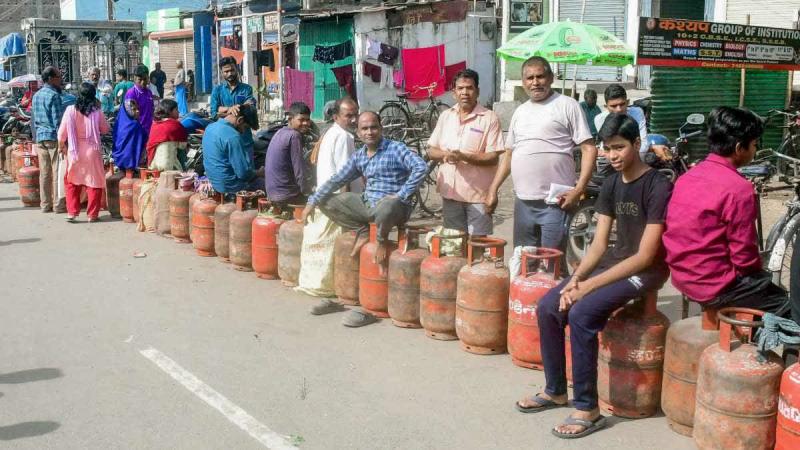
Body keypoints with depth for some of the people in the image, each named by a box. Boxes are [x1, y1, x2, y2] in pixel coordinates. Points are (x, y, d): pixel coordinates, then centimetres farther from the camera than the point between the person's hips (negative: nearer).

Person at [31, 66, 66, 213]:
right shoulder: (54, 95, -11)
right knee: (57, 172, -3)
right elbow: (58, 120, -15)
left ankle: (45, 204, 12)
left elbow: (35, 119, 18)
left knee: (44, 172, 9)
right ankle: (59, 204, 0)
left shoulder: (36, 95, 14)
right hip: (53, 137, -8)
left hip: (40, 137, 8)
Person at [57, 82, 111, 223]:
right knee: (94, 183, 9)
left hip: (74, 151, 1)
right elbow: (105, 129, 7)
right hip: (92, 151, -1)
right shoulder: (97, 111, -8)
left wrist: (62, 146, 14)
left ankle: (72, 212, 12)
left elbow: (62, 133, -2)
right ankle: (92, 214, 10)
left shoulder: (70, 110, -7)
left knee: (73, 183, 15)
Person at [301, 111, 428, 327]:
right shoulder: (359, 156, 12)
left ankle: (381, 240, -10)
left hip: (394, 207, -6)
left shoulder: (395, 149, -7)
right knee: (327, 202, 4)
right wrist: (312, 202, 11)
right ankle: (362, 232, 1)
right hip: (367, 205, 7)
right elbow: (336, 180, 16)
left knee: (387, 205, -43)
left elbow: (421, 166, -21)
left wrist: (402, 195, -22)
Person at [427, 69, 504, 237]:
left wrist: (463, 156, -23)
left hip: (478, 194, -5)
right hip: (450, 191, 5)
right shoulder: (445, 116, 11)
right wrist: (445, 154, -10)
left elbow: (493, 157, -11)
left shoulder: (490, 118, -6)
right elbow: (431, 150, 12)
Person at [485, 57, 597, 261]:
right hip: (523, 201, 6)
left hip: (555, 202, -6)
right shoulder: (520, 112, 17)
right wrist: (493, 190, 15)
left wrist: (579, 189, -17)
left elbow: (589, 149, -6)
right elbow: (509, 153, 23)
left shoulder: (567, 105, -2)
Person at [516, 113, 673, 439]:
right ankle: (555, 390, 11)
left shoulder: (658, 187, -18)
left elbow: (645, 256, -21)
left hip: (645, 271, -8)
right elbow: (599, 244, 5)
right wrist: (576, 277, -14)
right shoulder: (611, 185, 6)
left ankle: (587, 409, -16)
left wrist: (589, 285, -23)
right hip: (615, 261, 8)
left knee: (581, 314, -29)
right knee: (547, 308, -7)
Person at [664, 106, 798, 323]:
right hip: (716, 286, -9)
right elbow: (744, 258, -18)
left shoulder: (687, 177, 5)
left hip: (683, 277, 9)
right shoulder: (738, 188, -20)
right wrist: (759, 270, 5)